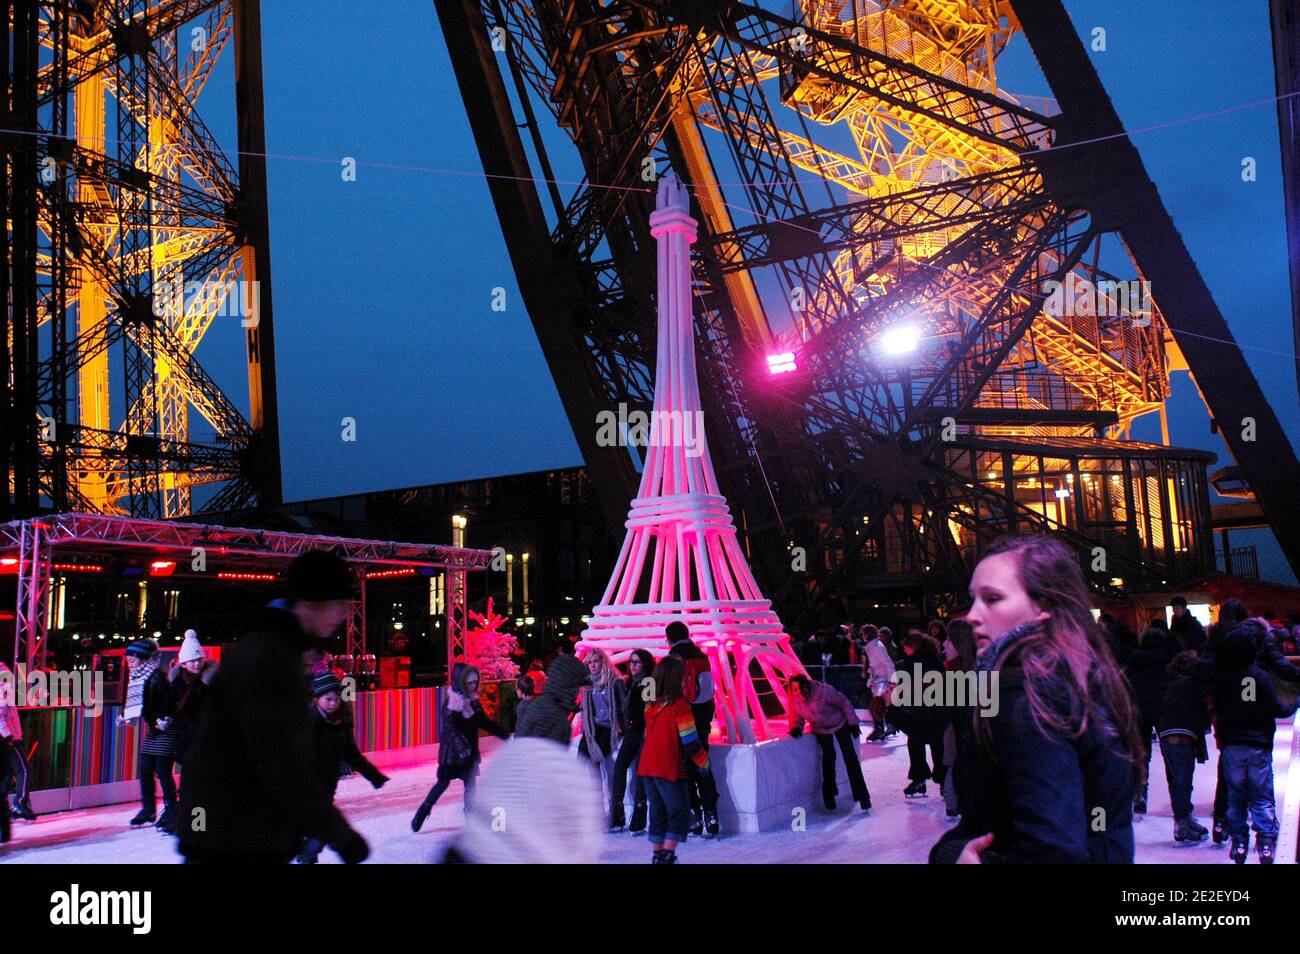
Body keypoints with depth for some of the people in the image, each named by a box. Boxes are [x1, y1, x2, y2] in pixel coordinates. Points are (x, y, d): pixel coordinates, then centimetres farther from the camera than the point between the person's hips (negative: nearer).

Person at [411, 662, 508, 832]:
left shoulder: (473, 700, 6)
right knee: (443, 783, -1)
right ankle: (420, 816, 12)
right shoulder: (452, 701, -16)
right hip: (452, 750, -7)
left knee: (470, 784, 8)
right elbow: (450, 727, -25)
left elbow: (484, 722, 16)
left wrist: (505, 734, 16)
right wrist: (462, 746, -36)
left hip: (469, 751, 7)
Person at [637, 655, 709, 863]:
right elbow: (689, 739, -11)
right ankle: (667, 854, -4)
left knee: (657, 812, 15)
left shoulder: (651, 704, 7)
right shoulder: (679, 704, -12)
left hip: (647, 766, 6)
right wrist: (704, 762, 1)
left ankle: (657, 855, 17)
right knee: (680, 812, 4)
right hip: (669, 768, -6)